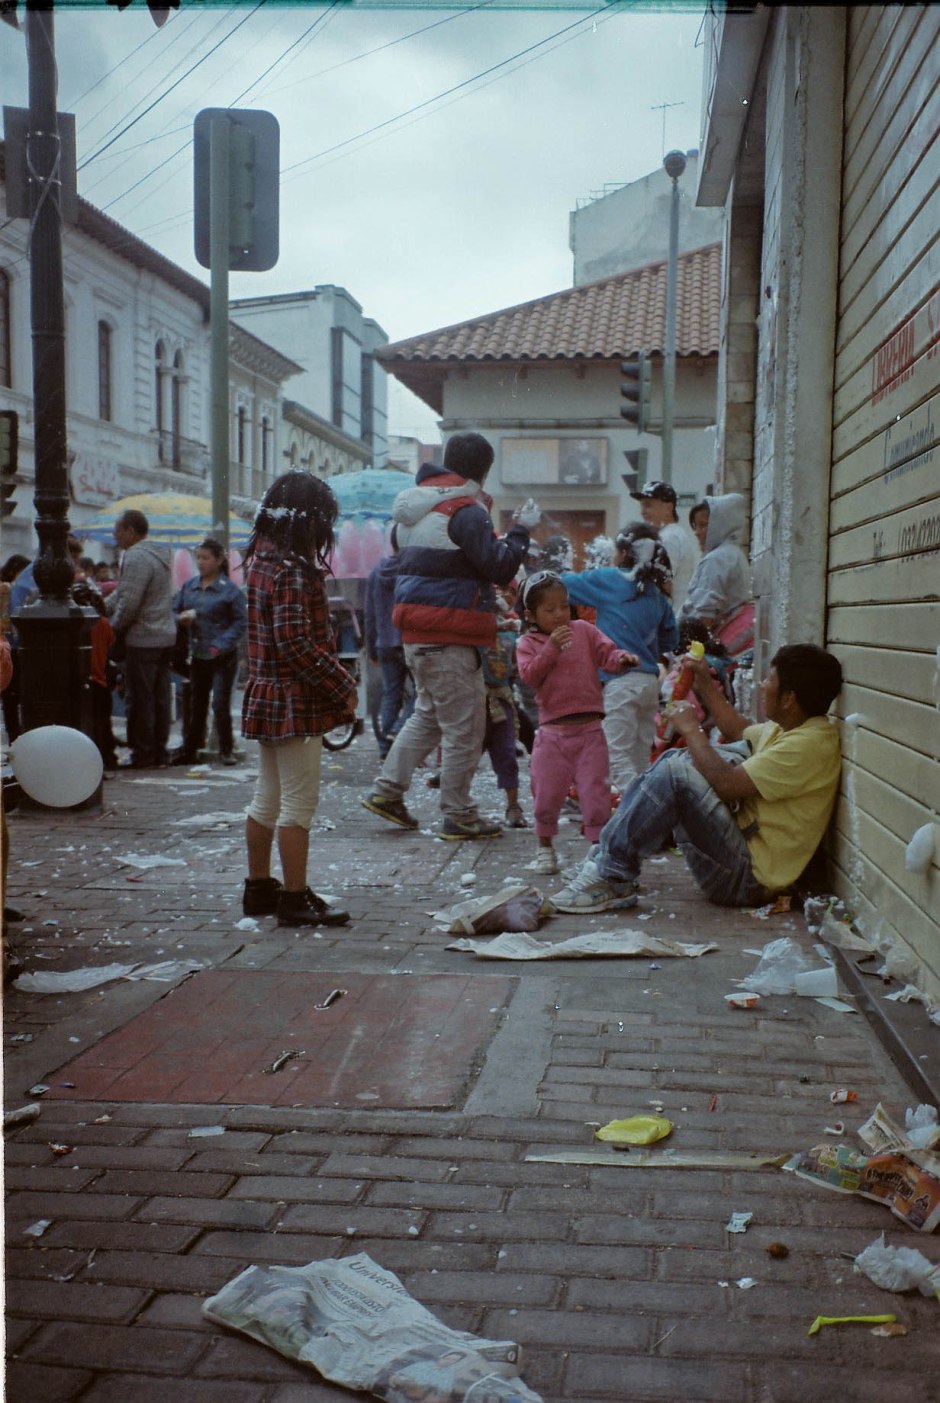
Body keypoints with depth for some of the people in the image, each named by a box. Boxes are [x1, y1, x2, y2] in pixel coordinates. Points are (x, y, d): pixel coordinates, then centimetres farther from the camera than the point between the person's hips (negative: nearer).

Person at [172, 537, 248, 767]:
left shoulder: (230, 590, -7)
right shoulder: (188, 586, 8)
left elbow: (241, 623, -7)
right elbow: (174, 611, 15)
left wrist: (220, 645, -16)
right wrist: (182, 618, -9)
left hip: (223, 658, -5)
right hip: (197, 656, 5)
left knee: (220, 705, -4)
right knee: (196, 705, 11)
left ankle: (226, 750, 9)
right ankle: (189, 750, 18)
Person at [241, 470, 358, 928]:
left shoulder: (263, 560, 10)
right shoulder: (291, 571, -19)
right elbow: (297, 644, -24)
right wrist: (344, 688, -16)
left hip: (267, 697, 10)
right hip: (295, 702, -10)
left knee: (267, 797, 17)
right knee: (299, 801, -2)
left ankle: (258, 888, 26)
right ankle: (295, 898, 4)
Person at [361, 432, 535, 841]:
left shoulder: (418, 507, 15)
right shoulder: (465, 511, -14)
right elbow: (499, 568, -16)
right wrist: (520, 529, -4)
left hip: (416, 631, 9)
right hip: (448, 636, -9)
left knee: (429, 714, 23)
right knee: (464, 726, 0)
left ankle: (386, 790, 22)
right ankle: (458, 817, 7)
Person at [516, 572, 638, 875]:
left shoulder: (584, 631, 6)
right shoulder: (528, 643, 4)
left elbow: (607, 654, -2)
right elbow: (529, 675, -11)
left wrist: (622, 658, -23)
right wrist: (551, 648, -18)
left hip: (589, 729, 0)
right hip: (552, 731, 0)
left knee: (595, 790, -1)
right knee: (546, 791, 6)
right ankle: (545, 847, 24)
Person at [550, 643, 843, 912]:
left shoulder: (809, 745, -20)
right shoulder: (789, 728, 10)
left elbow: (727, 784, -25)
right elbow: (741, 732, 31)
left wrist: (691, 729, -12)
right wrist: (706, 685, 27)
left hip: (747, 878, -10)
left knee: (676, 771, -21)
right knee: (675, 759, 11)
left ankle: (612, 876, -15)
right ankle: (608, 859, 4)